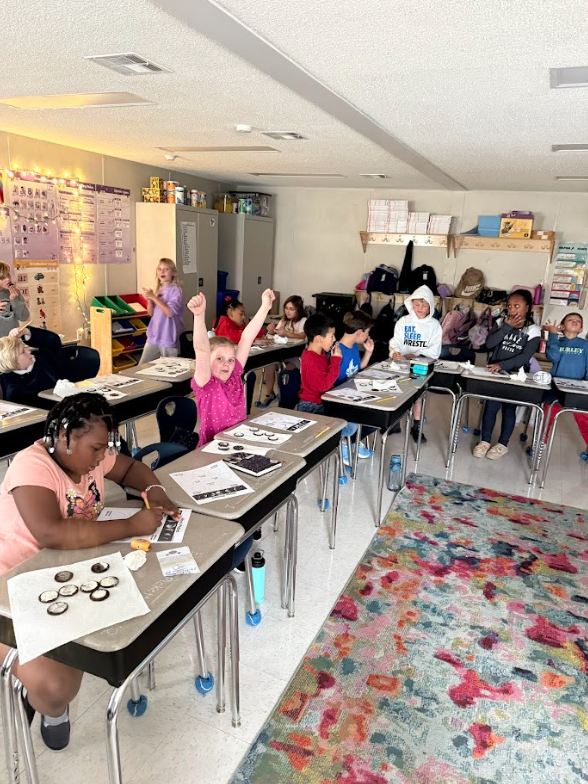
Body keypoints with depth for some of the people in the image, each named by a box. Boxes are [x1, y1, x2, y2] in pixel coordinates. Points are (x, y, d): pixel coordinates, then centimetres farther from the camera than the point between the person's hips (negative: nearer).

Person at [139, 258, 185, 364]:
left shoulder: (176, 290, -10)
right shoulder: (158, 289, 11)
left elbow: (170, 312, -22)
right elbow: (151, 313, 13)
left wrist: (154, 297, -19)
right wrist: (149, 300, -5)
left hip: (168, 339, -7)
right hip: (153, 337, 7)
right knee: (141, 367, 10)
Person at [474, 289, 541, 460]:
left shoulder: (533, 330, -7)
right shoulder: (501, 322, 2)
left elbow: (525, 357, -17)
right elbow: (489, 344, -11)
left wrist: (502, 365, -28)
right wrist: (507, 327, -17)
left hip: (516, 376, -2)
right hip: (494, 372, 2)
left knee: (509, 409, 8)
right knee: (491, 406, 1)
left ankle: (503, 444, 22)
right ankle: (485, 441, 17)